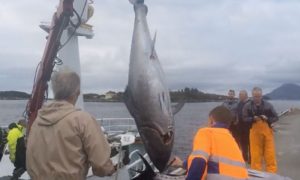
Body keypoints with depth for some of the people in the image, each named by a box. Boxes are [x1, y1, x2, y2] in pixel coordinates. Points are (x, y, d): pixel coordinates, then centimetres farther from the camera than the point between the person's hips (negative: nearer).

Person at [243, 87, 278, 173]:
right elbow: (245, 118, -1)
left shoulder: (268, 105, -1)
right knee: (255, 154, 5)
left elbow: (276, 117, 4)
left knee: (270, 153, 3)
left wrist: (267, 119, -15)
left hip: (267, 130, 1)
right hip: (254, 131, -1)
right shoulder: (247, 106, -3)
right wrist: (253, 119, -18)